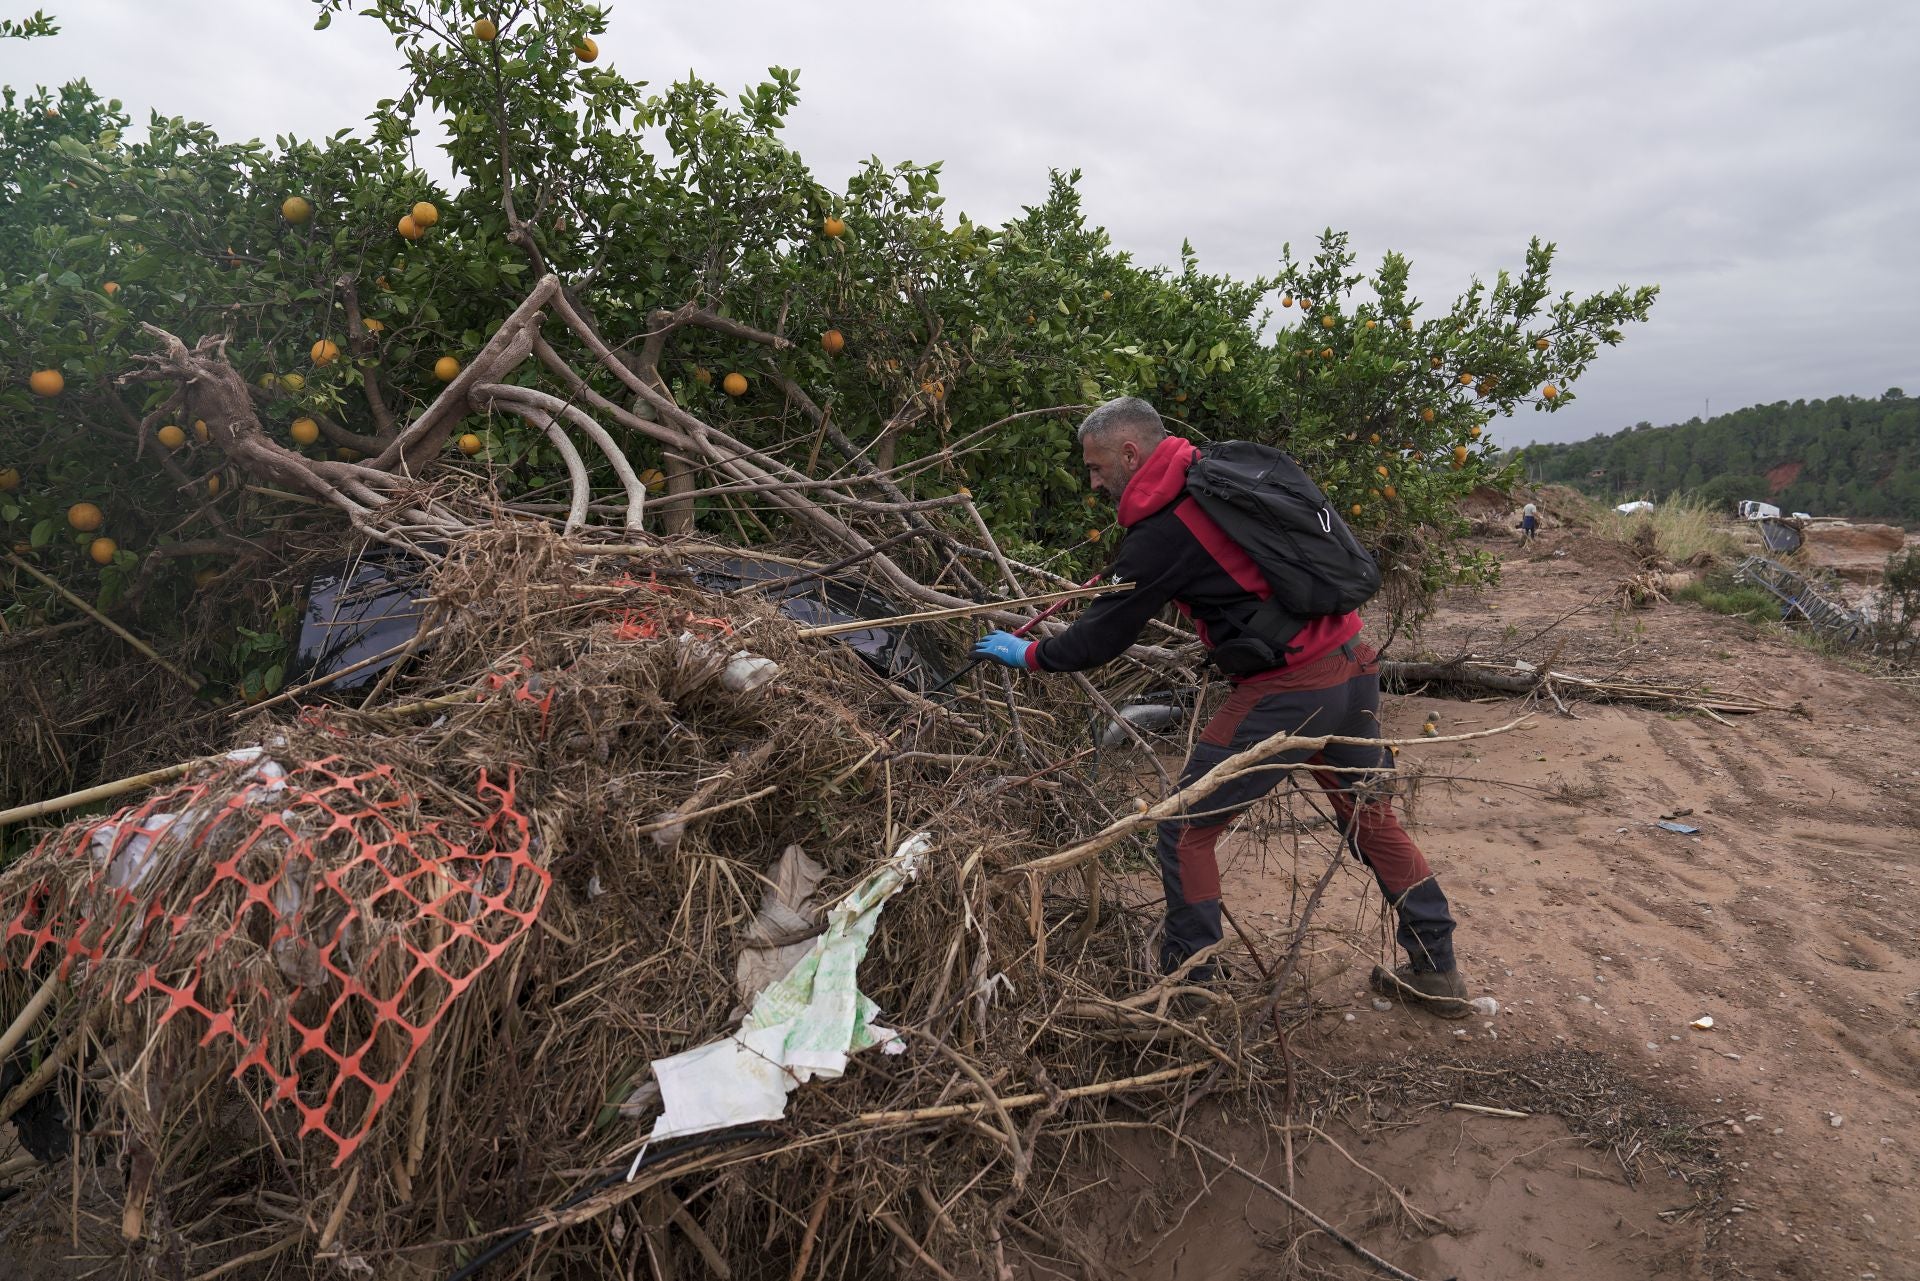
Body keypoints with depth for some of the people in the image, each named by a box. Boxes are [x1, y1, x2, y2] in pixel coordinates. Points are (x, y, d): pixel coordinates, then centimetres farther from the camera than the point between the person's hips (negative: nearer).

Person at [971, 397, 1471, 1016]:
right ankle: (1438, 972, 34)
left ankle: (1189, 985, 15)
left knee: (1186, 829, 4)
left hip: (1288, 691, -9)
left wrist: (1029, 654, 14)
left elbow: (1102, 636, -3)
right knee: (1371, 817, 23)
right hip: (1355, 665, 9)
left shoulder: (1162, 530, -11)